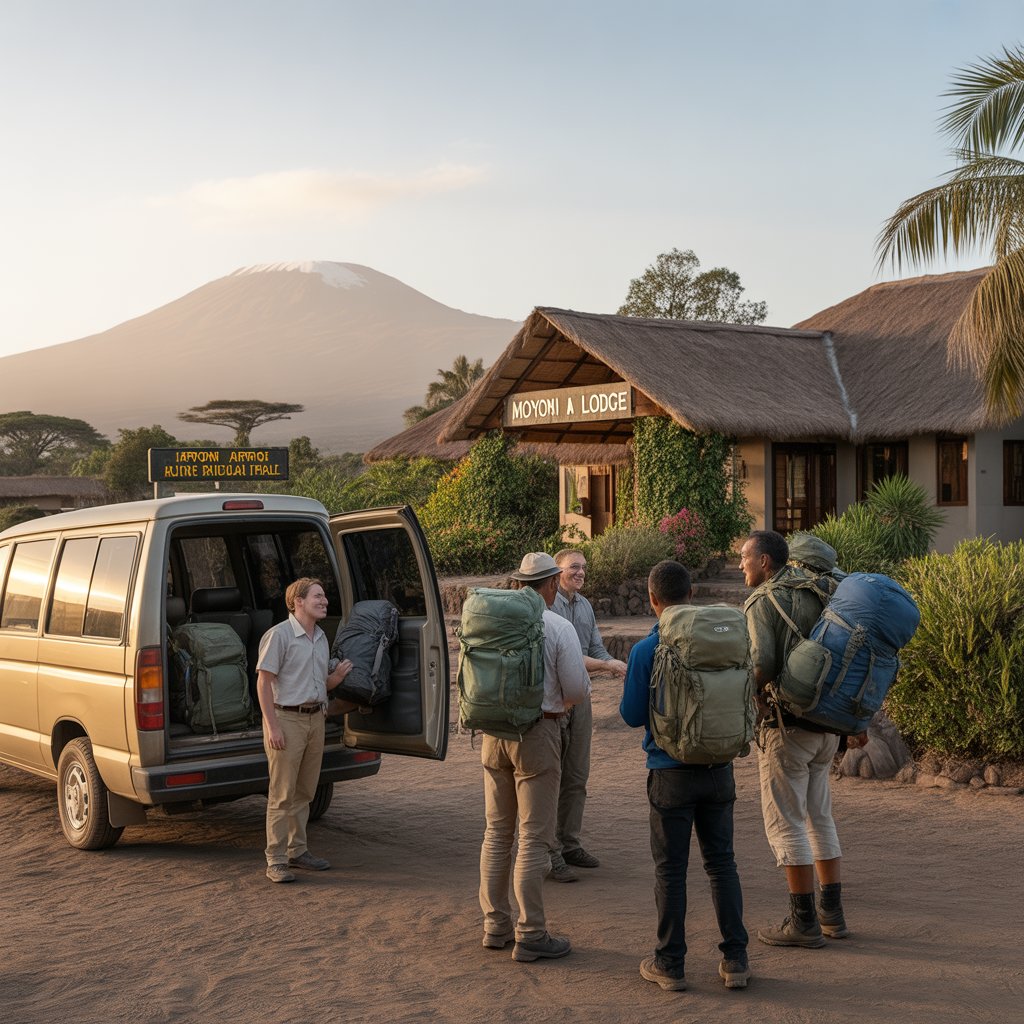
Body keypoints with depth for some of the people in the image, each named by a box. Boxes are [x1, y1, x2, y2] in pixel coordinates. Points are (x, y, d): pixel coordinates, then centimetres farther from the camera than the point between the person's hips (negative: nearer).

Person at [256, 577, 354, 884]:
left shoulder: (321, 638, 14)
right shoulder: (279, 635, -10)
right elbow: (264, 682, -13)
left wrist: (338, 676, -1)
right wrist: (272, 726, -18)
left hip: (315, 718, 8)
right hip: (286, 719, -7)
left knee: (304, 792, 13)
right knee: (282, 794, -4)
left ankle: (297, 851, 24)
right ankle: (275, 861, 1)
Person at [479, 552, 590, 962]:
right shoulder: (557, 627, -11)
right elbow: (577, 689, -9)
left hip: (494, 732, 5)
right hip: (537, 732, -5)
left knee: (497, 832, 16)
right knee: (534, 837, 0)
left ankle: (495, 924, 22)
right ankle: (530, 935, 3)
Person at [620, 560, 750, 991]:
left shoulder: (646, 650, -12)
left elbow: (631, 715, -7)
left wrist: (631, 682, 10)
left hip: (671, 771, -3)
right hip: (718, 766, 3)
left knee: (670, 868, 7)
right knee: (721, 862, 13)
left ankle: (670, 963, 13)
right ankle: (735, 959, 14)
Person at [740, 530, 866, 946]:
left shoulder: (763, 601, -11)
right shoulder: (815, 594, 12)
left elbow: (761, 663, -26)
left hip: (786, 725, -8)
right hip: (827, 725, 8)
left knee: (785, 822, 0)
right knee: (820, 817, 17)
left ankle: (804, 922, 3)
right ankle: (832, 914, 21)